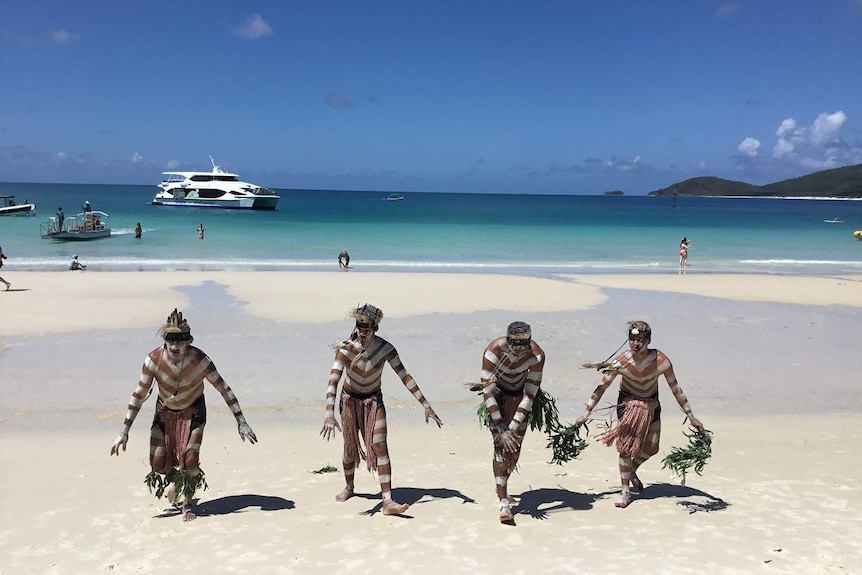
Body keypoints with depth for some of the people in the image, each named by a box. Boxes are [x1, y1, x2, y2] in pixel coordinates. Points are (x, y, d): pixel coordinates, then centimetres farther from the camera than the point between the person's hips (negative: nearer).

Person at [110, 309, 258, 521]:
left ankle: (187, 504, 12)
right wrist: (124, 432, -15)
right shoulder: (154, 360, -27)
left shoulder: (200, 360, -30)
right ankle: (173, 477, 38)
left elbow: (223, 389, -20)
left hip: (193, 411, -2)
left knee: (190, 458, -16)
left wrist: (241, 422, -20)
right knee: (158, 463, -2)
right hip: (165, 411, 2)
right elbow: (139, 395, -16)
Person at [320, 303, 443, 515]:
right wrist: (329, 414, -47)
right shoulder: (346, 349, -24)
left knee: (380, 446, -13)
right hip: (350, 400, 0)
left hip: (374, 400, 0)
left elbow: (405, 377, -15)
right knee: (350, 447, 9)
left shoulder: (386, 349, -19)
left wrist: (426, 406, -17)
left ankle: (388, 501, -16)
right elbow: (333, 380, -34)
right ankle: (349, 487, 37)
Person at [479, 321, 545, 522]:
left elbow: (530, 394, -25)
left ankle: (502, 488, 25)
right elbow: (487, 391, -30)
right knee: (501, 444, -14)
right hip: (497, 393, -2)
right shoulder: (494, 351, -34)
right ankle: (504, 502, -12)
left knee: (515, 444, -1)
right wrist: (501, 429, -31)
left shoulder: (536, 355, -29)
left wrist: (512, 428, -28)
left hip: (519, 393, 2)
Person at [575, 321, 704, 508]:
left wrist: (690, 416, -8)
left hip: (651, 405, 2)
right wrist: (586, 414, -20)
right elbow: (602, 387, -18)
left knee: (651, 448, 7)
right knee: (626, 447, -7)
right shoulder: (621, 360, -26)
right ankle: (625, 491, 6)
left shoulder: (661, 360, -24)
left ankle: (631, 471, 37)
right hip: (628, 403, -2)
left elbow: (675, 389, -12)